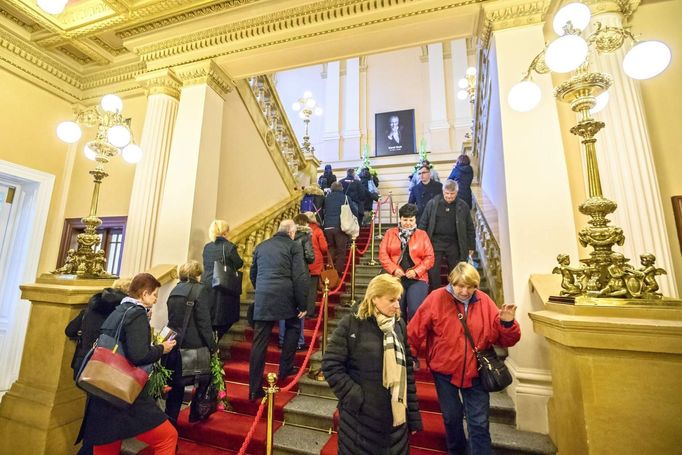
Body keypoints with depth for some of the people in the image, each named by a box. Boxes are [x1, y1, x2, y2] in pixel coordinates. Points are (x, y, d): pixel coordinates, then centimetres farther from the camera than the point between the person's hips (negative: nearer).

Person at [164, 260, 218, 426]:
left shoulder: (175, 291, 6)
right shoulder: (200, 290, -14)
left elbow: (172, 319, 12)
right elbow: (204, 322, -17)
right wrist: (212, 345, -9)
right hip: (193, 346, -6)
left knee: (176, 383, 17)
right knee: (204, 380, 16)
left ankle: (170, 418, 22)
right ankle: (196, 413, 25)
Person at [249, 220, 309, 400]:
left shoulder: (261, 246, 15)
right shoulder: (294, 246, 0)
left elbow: (253, 275, 22)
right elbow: (300, 277, -7)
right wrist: (302, 305, -2)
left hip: (262, 299, 4)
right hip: (285, 296, -4)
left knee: (259, 343, 8)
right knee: (293, 326, 24)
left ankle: (254, 389, 15)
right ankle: (285, 368, 28)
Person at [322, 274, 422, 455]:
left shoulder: (400, 325, 1)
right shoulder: (351, 324, -13)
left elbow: (407, 370, 5)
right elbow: (331, 365, -12)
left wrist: (413, 416, 7)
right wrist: (355, 397, -15)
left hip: (395, 416, 4)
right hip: (360, 416, -4)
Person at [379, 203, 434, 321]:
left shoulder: (422, 235, 9)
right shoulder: (390, 233, 9)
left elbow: (429, 258, 2)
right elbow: (383, 254, 2)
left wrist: (417, 271, -11)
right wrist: (393, 269, -11)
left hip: (417, 279, 0)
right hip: (396, 278, 1)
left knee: (415, 310, -12)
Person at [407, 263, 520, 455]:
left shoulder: (484, 301, -7)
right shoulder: (436, 298, -16)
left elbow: (504, 340, -1)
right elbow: (414, 332, -11)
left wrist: (507, 323, -20)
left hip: (475, 372, 1)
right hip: (444, 371, 0)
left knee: (479, 423, 9)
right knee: (451, 417, 20)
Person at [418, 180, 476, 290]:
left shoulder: (463, 206, 1)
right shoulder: (432, 203, -2)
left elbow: (470, 228, 7)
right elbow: (423, 224, 2)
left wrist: (471, 246, 5)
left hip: (454, 244, 1)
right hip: (435, 243, -1)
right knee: (433, 273, 3)